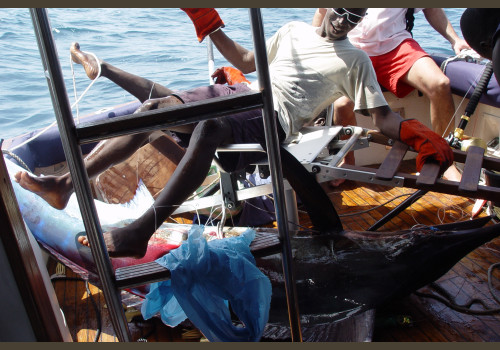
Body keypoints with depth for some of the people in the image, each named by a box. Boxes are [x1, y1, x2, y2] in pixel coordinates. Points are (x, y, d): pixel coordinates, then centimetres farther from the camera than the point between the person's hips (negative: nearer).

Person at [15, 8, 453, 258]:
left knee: (209, 125, -39)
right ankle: (68, 183, -9)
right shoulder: (294, 30, 23)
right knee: (157, 106, -13)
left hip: (272, 119, -6)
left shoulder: (355, 59, 10)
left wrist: (418, 134, -14)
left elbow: (382, 116, 4)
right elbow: (248, 61, 28)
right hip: (242, 93, 6)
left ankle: (138, 233, -38)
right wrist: (210, 27, 23)